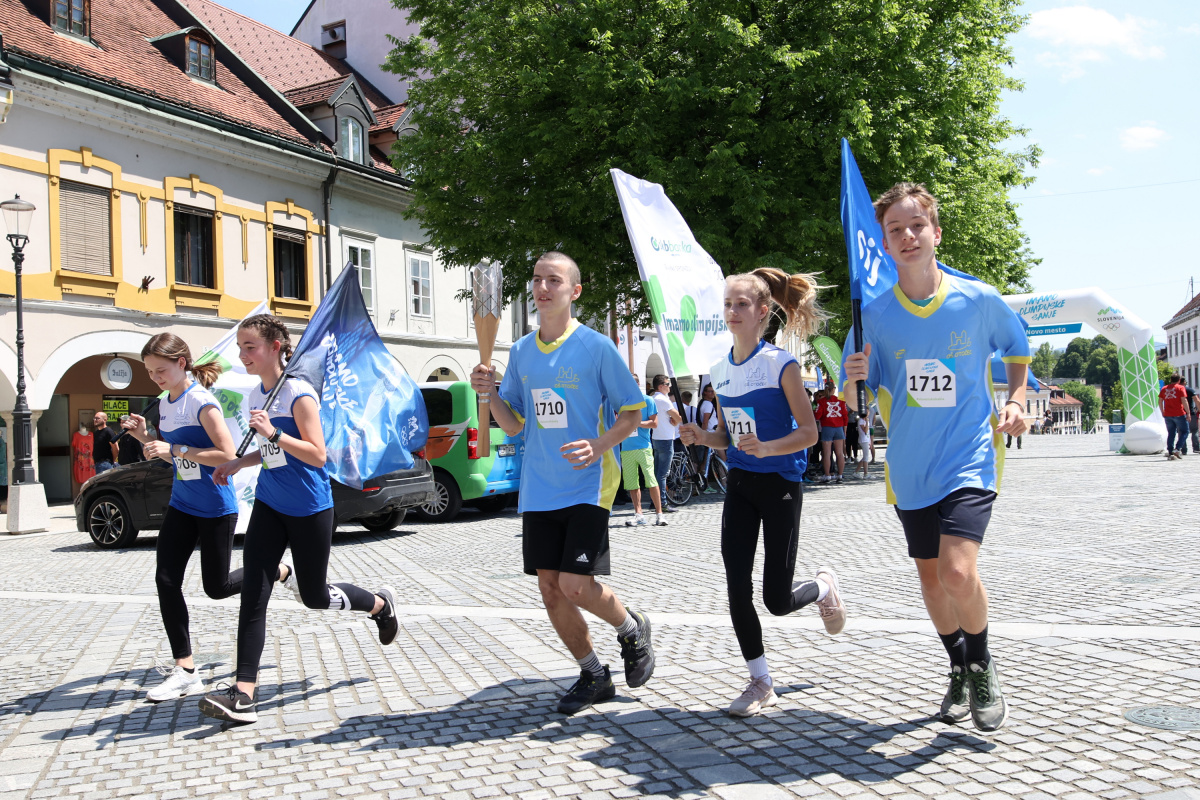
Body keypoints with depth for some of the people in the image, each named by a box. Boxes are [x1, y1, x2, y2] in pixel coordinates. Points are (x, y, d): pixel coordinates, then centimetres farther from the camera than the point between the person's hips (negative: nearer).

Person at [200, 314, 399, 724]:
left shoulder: (299, 394, -15)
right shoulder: (255, 396, 8)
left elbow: (317, 454, -20)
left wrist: (273, 432, -28)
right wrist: (236, 463, 10)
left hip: (309, 508, -6)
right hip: (269, 505, 6)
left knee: (315, 598, 7)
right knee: (252, 595, -6)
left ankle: (381, 604, 35)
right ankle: (243, 693, 3)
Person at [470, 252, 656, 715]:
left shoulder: (596, 347, -6)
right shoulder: (521, 351, 9)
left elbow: (632, 412, -3)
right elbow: (514, 424, 13)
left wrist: (599, 446, -20)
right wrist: (489, 395, -6)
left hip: (586, 485, -5)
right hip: (538, 489, 5)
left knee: (575, 585, -14)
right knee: (550, 589, 6)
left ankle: (633, 629, 18)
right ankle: (593, 676, 25)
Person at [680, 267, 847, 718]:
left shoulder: (781, 364, -12)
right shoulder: (720, 371, 6)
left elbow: (808, 432, -13)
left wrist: (766, 448, -30)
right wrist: (703, 438, -5)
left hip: (780, 483, -5)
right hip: (740, 484, 5)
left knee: (778, 601, -2)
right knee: (737, 588, -1)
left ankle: (824, 586, 34)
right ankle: (760, 683, 16)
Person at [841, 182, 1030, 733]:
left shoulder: (979, 300, -6)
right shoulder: (875, 314, -3)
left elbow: (1018, 350, 14)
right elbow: (855, 400, 2)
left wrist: (1015, 402, 1)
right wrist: (853, 378, -20)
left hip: (969, 459, -3)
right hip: (910, 467, 3)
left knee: (958, 572, -19)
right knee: (931, 576, 14)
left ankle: (982, 667, 11)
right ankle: (959, 671, 37)